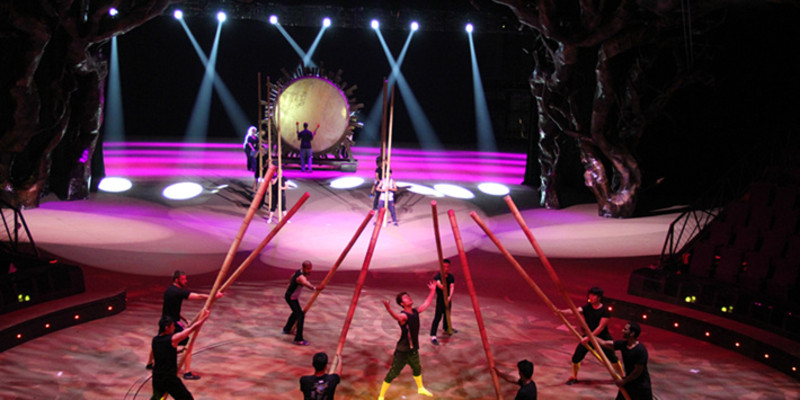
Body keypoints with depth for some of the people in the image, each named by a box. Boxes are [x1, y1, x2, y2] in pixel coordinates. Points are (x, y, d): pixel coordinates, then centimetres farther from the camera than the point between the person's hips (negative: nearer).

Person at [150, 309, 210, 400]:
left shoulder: (155, 340, 2)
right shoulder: (172, 339, -18)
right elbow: (193, 328, -14)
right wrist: (205, 317, -5)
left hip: (156, 377, 7)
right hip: (170, 379, -6)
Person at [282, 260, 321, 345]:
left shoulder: (299, 271, -2)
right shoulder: (301, 277, -32)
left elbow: (292, 277, 20)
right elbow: (306, 283, -57)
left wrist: (289, 287, 37)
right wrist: (315, 288, -77)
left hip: (290, 295, 10)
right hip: (291, 298, -10)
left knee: (296, 312, 31)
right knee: (301, 316, -17)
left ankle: (287, 329, 52)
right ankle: (298, 339, -20)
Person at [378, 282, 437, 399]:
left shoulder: (415, 312, 2)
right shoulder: (403, 316, -23)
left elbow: (426, 303, 20)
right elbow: (397, 317, -48)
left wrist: (432, 291, 27)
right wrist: (389, 309, -69)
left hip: (413, 350, 8)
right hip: (402, 351, -8)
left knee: (417, 369, 28)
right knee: (392, 374, -2)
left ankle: (421, 388, 54)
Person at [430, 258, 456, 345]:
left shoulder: (451, 277, -1)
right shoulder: (438, 276, -15)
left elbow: (452, 287, -14)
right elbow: (438, 283, -36)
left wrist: (450, 297, -32)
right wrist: (441, 286, -61)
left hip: (448, 299, 6)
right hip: (440, 299, -6)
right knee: (438, 317, -10)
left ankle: (447, 328, 50)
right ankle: (433, 336, -13)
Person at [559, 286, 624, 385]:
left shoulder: (604, 311, -16)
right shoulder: (587, 307, -7)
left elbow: (601, 327, -21)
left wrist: (589, 337, -27)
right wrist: (562, 311, -42)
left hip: (602, 338, -3)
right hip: (588, 337, 3)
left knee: (613, 358, 9)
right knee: (576, 358, -2)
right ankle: (574, 377, 20)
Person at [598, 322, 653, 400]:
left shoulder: (640, 350, -25)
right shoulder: (623, 344, -5)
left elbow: (638, 371, -21)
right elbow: (604, 343, -1)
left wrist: (624, 381, -12)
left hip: (641, 384, -7)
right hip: (628, 381, 7)